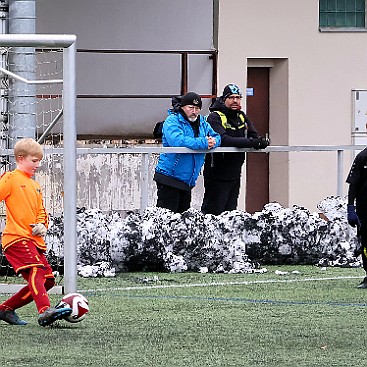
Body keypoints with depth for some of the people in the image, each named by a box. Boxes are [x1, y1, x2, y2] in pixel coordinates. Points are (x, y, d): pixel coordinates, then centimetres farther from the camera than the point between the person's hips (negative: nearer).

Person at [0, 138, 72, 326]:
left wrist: (42, 225, 5)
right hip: (16, 237, -9)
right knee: (36, 269, -29)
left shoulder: (35, 185, 24)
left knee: (47, 280, 7)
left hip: (34, 239, 9)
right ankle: (45, 311, -47)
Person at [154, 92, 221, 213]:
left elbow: (216, 137, 13)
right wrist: (203, 143, -25)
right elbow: (177, 140, -28)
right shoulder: (172, 121, -10)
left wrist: (213, 141, -15)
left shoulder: (202, 122, 13)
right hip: (169, 177, -8)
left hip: (188, 179, 8)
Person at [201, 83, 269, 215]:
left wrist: (260, 142, -17)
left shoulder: (242, 117, 13)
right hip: (217, 174, -7)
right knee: (213, 210, -8)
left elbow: (254, 137, 9)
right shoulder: (215, 117, -11)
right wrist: (250, 142, -32)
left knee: (230, 210, 11)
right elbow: (223, 140, -26)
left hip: (235, 174, 7)